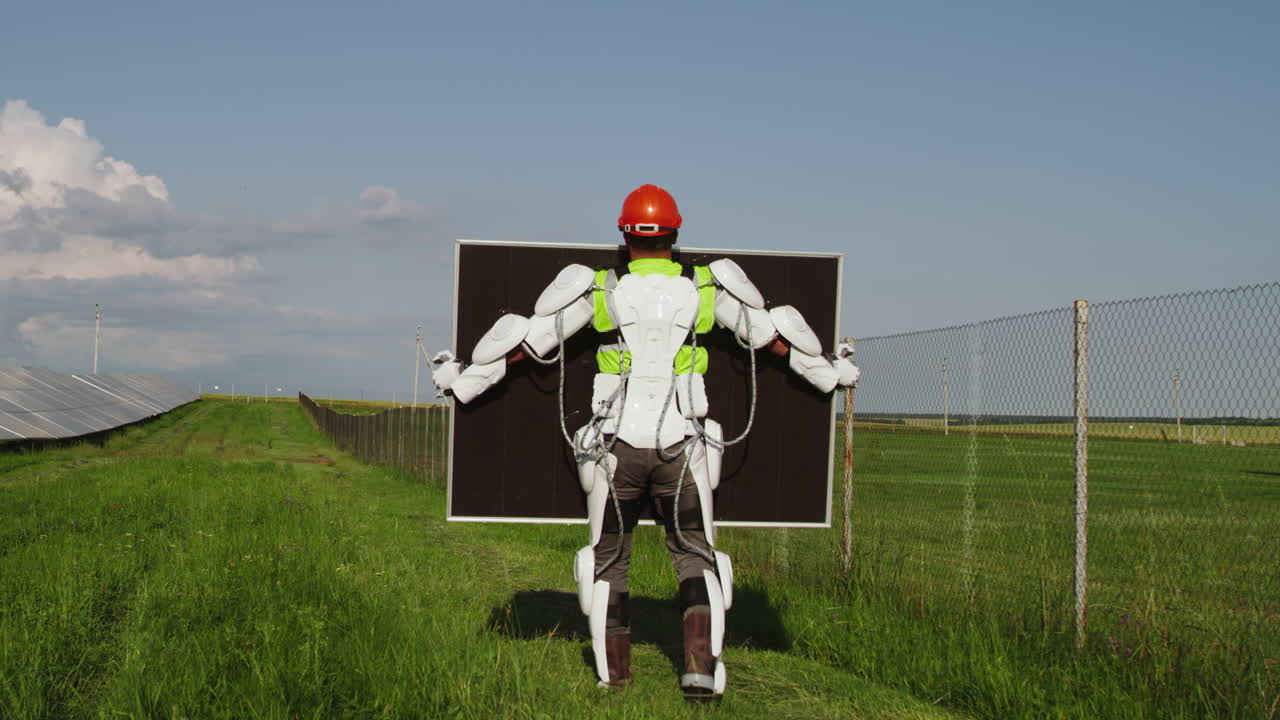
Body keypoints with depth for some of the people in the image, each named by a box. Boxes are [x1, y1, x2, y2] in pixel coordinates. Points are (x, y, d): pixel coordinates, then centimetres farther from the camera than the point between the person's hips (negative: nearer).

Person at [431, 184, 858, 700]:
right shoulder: (706, 287, 5)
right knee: (696, 557, 8)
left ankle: (613, 671, 17)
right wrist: (827, 371, 29)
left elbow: (527, 337, 4)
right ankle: (700, 666, -10)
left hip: (617, 447, 0)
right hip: (680, 447, 0)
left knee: (608, 557, 16)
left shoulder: (599, 290, 1)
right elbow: (771, 333, 15)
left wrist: (464, 380, 15)